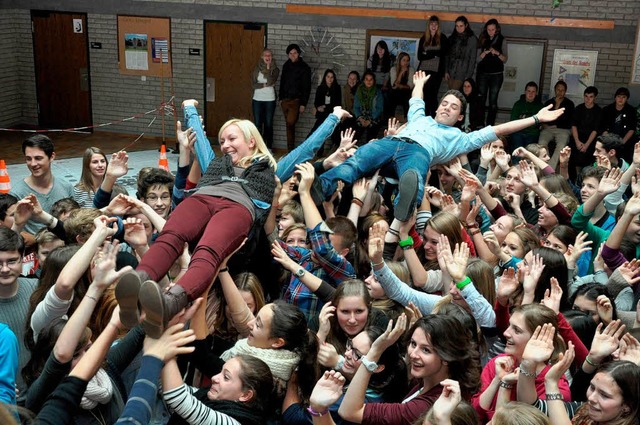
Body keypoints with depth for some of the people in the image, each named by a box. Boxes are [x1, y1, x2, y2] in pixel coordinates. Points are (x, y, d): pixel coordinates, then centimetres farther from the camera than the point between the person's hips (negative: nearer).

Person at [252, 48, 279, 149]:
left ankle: (269, 147, 8)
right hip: (257, 99, 1)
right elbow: (254, 84, -3)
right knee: (257, 124, 2)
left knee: (268, 124, 2)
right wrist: (265, 85, -12)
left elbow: (271, 81, -15)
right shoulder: (257, 69, 4)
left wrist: (268, 68, -13)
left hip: (270, 100, -1)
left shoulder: (275, 69, 1)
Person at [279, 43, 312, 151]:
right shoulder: (286, 65, 10)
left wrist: (303, 104, -11)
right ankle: (290, 150, 13)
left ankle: (291, 149, -3)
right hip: (285, 100, 5)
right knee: (289, 125, 8)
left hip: (296, 100, -5)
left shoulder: (304, 68, -5)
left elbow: (307, 87, -7)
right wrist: (281, 98, 13)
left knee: (290, 123, -17)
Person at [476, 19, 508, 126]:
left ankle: (490, 125, -3)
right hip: (482, 73, 2)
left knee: (493, 101, -5)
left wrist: (497, 53, -17)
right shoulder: (483, 40, 6)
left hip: (496, 74, -2)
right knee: (481, 100, -1)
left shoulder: (502, 40, 2)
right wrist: (485, 52, -14)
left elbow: (505, 59, 1)